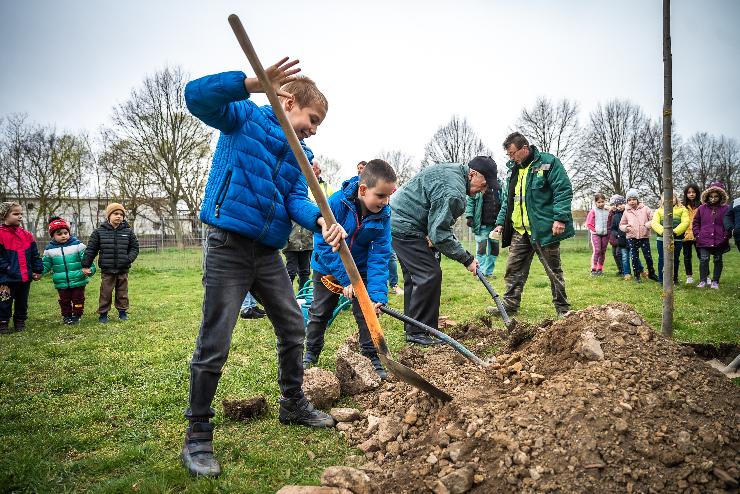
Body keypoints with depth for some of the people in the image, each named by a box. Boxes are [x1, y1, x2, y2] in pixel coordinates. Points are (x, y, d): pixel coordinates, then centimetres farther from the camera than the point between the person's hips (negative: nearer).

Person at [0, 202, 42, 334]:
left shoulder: (27, 235, 7)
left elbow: (35, 255, 11)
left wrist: (38, 270, 7)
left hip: (26, 277, 5)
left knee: (22, 301, 16)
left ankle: (20, 322, 29)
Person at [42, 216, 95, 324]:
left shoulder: (77, 245, -5)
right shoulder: (50, 249, 2)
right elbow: (45, 265, 9)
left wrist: (90, 269, -21)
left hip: (78, 280, -2)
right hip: (61, 283, 2)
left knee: (78, 299, 8)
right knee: (64, 300, 13)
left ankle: (77, 315, 23)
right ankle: (66, 316, 28)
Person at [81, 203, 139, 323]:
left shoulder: (128, 231, 1)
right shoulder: (99, 231, -2)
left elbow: (134, 248, 6)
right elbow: (91, 249, 2)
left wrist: (129, 259, -11)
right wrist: (85, 266, 2)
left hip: (123, 270, 1)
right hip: (107, 270, -1)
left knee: (122, 292, 12)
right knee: (106, 292, 5)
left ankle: (123, 311, 25)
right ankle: (103, 313, 18)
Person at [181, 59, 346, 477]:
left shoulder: (301, 154, 13)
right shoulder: (244, 116, -1)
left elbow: (296, 201, 1)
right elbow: (196, 95, -18)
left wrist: (321, 220, -21)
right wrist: (257, 83, -31)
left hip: (268, 253, 7)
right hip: (229, 246, -7)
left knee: (294, 328, 14)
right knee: (214, 343, -4)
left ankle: (294, 405, 35)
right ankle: (198, 436, 11)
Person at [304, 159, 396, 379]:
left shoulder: (383, 214, -21)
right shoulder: (335, 203, -31)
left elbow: (379, 256, -20)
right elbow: (324, 245, -27)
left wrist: (377, 293, -30)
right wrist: (346, 279, -29)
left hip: (361, 269, 2)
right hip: (328, 267, -1)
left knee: (366, 313, 2)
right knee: (319, 312, 12)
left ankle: (372, 357, 18)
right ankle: (311, 353, 32)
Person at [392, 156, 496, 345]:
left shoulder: (452, 169, 10)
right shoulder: (454, 192, -24)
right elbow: (439, 234, -23)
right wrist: (467, 259, -15)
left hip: (397, 221, 11)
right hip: (406, 228, -11)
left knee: (414, 276, 15)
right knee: (429, 275, -12)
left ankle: (412, 328, 24)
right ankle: (417, 332, -7)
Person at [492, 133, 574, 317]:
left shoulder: (548, 163, -7)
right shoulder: (513, 170, 15)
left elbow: (564, 191, -12)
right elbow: (507, 200, 21)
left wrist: (560, 218, -20)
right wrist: (500, 223, 13)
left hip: (544, 229, -6)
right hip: (519, 232, 6)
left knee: (554, 270, 5)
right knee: (513, 269, 4)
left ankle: (563, 309, 16)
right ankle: (509, 305, 12)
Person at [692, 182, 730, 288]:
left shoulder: (726, 209, -1)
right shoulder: (702, 208, 2)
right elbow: (695, 222, 11)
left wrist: (726, 236, -3)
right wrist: (697, 234, 3)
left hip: (719, 241, 0)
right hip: (704, 240, 0)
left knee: (718, 260, 8)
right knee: (704, 259, -3)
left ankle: (715, 282, 16)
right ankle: (703, 281, 5)